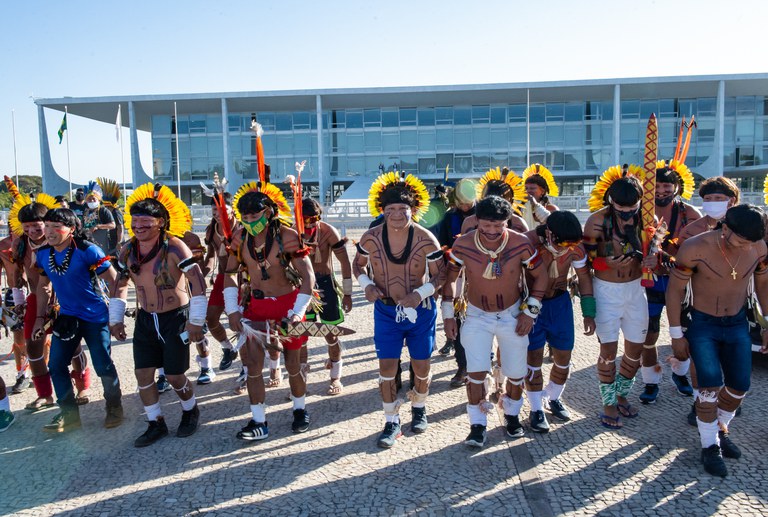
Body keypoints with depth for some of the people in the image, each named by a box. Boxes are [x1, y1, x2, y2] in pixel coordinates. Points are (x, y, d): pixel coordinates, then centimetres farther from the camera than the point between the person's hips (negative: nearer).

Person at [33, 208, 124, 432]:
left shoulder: (88, 251, -19)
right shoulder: (43, 254, 0)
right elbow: (43, 285, 15)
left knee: (103, 366, -1)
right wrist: (40, 317, 13)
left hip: (95, 317, -6)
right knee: (56, 365, 5)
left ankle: (114, 408, 22)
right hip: (66, 317, 6)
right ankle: (69, 413, 21)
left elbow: (114, 282, -14)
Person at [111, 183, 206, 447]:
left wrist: (195, 322, -19)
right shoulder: (127, 251, 0)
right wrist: (116, 320, 12)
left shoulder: (174, 247, -19)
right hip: (145, 319, 6)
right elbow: (120, 286, 13)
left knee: (174, 375, 1)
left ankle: (190, 411, 31)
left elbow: (198, 283, -20)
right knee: (143, 373, 5)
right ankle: (156, 423, 23)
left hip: (175, 318, -5)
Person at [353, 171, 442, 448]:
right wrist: (366, 285, -12)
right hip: (386, 311, 1)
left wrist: (421, 293, -24)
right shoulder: (371, 238, -10)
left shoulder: (425, 239, -14)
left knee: (421, 366, 12)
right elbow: (358, 265, 8)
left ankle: (419, 408, 41)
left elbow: (439, 275, -7)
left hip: (420, 310, 0)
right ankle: (391, 422, 16)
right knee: (387, 366, -1)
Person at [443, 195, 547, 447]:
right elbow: (449, 278, -3)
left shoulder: (521, 243, -19)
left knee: (516, 372, 10)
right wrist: (448, 315, -3)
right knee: (476, 371, -8)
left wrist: (530, 311, -7)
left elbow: (540, 276, -4)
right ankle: (478, 424, 11)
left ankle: (512, 415, 36)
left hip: (512, 315, 1)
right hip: (477, 316, 0)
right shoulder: (462, 245, -18)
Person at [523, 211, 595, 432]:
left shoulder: (575, 246, -15)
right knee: (534, 358, -3)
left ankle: (554, 399, 35)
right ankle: (536, 409, 16)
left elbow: (584, 276, 1)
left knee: (564, 357, 10)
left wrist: (589, 313, 2)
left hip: (560, 302, 4)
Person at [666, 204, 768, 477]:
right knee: (711, 384, -13)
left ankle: (720, 429, 33)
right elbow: (675, 290, -15)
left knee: (739, 385, 6)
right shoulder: (695, 247, -24)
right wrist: (676, 335, -11)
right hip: (702, 324, -4)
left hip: (737, 323, 4)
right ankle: (709, 445, 6)